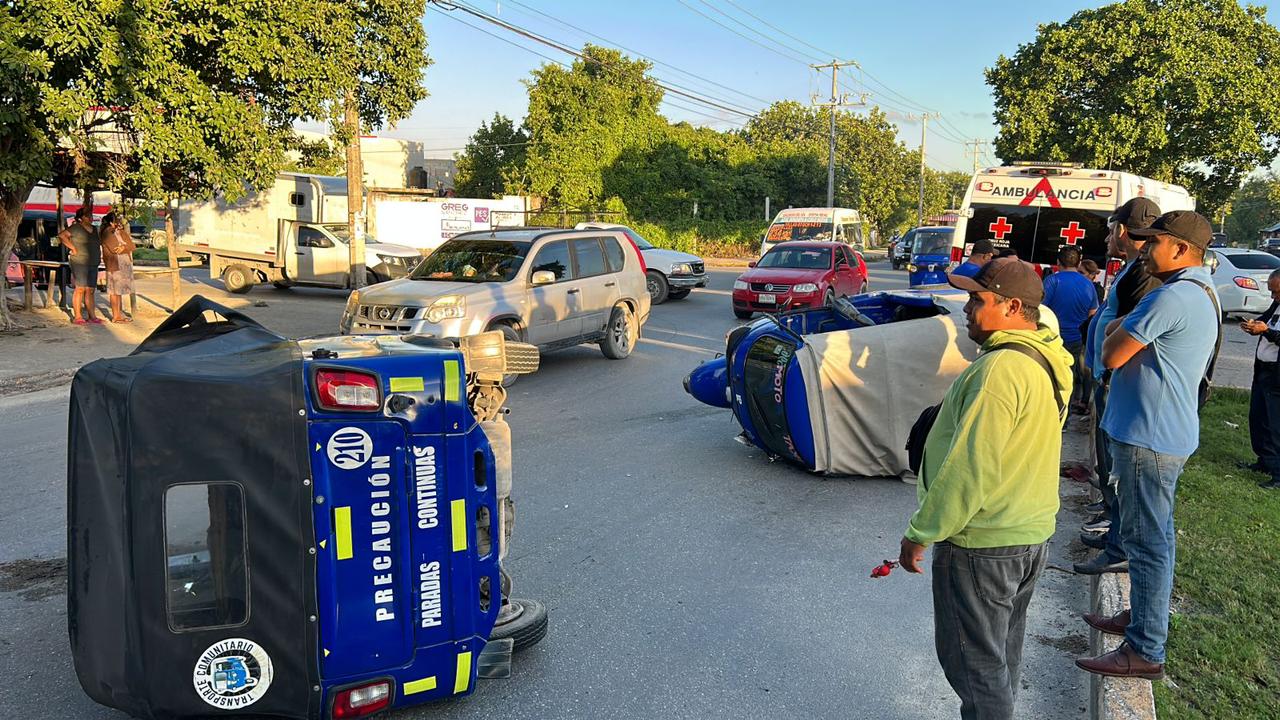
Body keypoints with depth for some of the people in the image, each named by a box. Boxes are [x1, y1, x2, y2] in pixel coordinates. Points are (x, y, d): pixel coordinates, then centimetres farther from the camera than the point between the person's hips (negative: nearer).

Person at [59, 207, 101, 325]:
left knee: (90, 290, 7)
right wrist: (73, 248, -14)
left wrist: (99, 255, 16)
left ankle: (92, 316, 9)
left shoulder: (94, 229, 17)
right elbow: (61, 235, -13)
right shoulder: (76, 228, -4)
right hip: (80, 262, -7)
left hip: (93, 264, 7)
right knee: (80, 288, -9)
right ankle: (77, 316, -7)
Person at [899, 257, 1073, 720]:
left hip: (983, 544, -10)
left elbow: (970, 468, -27)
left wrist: (920, 533, -17)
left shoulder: (1001, 369, -26)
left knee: (973, 660, 5)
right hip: (1031, 533, 10)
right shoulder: (1048, 361, 5)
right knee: (1001, 650, 23)